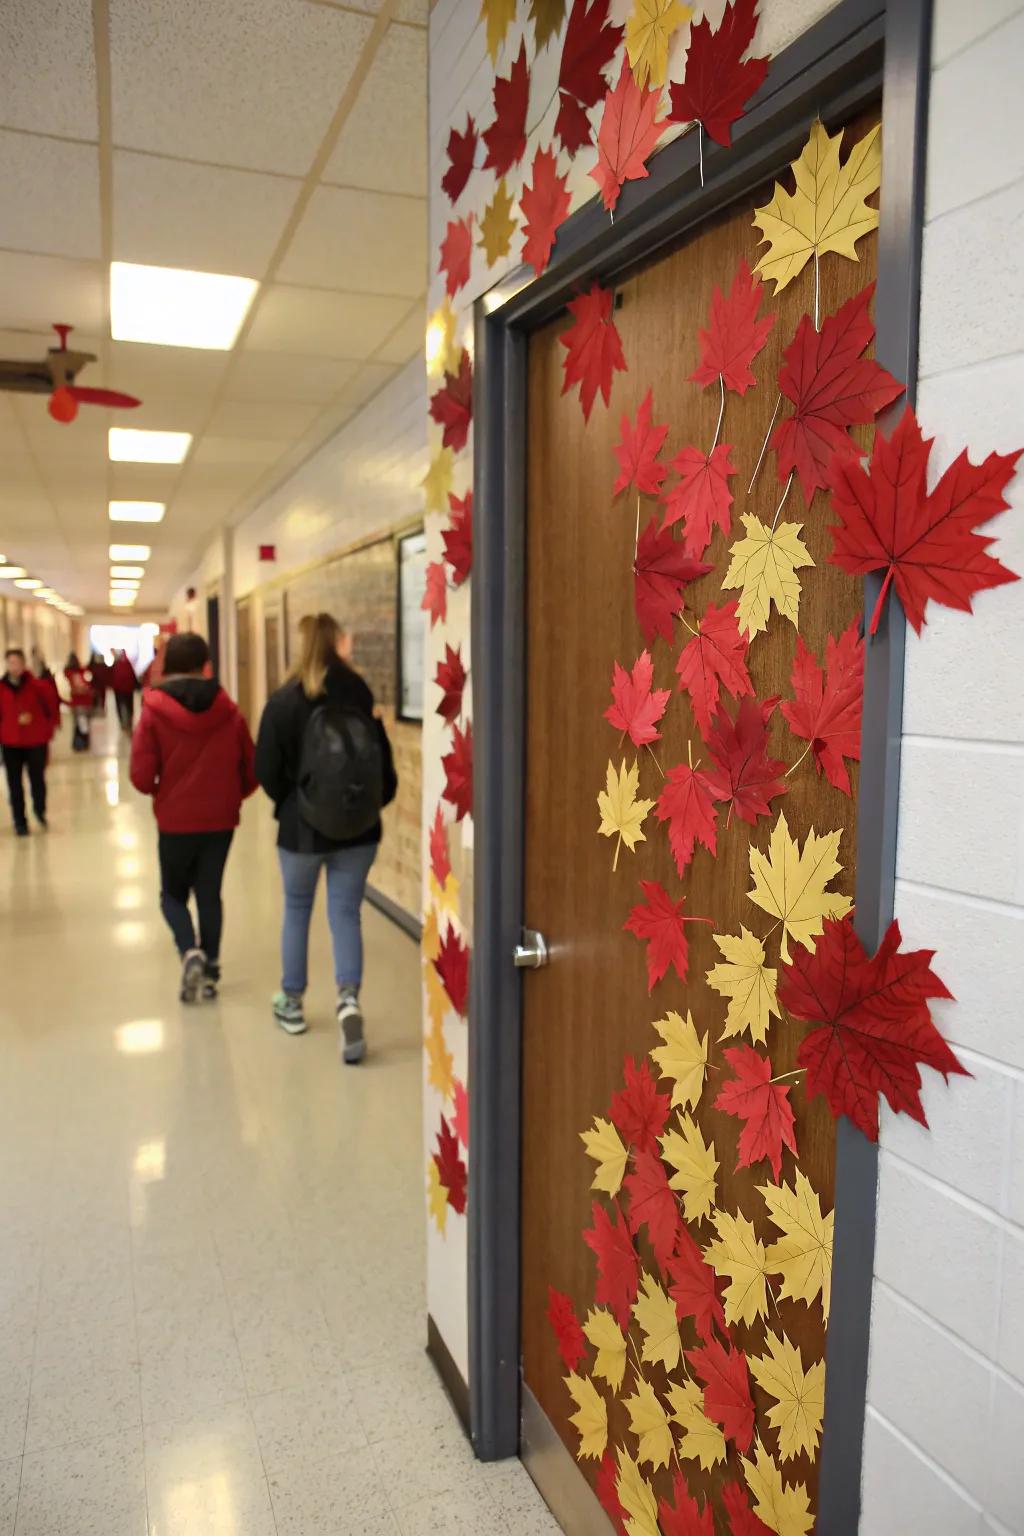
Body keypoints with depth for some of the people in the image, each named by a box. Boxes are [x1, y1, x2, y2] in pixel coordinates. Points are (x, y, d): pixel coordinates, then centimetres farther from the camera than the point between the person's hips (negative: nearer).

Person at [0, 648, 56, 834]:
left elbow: (51, 709, 2)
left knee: (37, 779, 7)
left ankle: (40, 811, 33)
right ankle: (20, 822, 13)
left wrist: (47, 730, 1)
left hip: (36, 741, -1)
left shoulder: (37, 686, -6)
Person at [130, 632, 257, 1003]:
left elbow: (141, 777, -13)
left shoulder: (153, 711, -10)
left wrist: (159, 791, 9)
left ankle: (190, 952, -8)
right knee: (210, 894, 15)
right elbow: (250, 771, -1)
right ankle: (210, 970, 17)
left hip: (176, 820, -2)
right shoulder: (228, 711, -4)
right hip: (221, 820, 2)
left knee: (173, 893, 15)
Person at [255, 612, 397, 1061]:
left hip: (302, 827, -1)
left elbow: (267, 771, -8)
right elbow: (385, 767, -2)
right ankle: (348, 998, -11)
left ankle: (292, 1003, 32)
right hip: (358, 829, 1)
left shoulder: (284, 701, -11)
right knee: (346, 912, 9)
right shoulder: (362, 696, -5)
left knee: (296, 909, 19)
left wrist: (290, 803, 11)